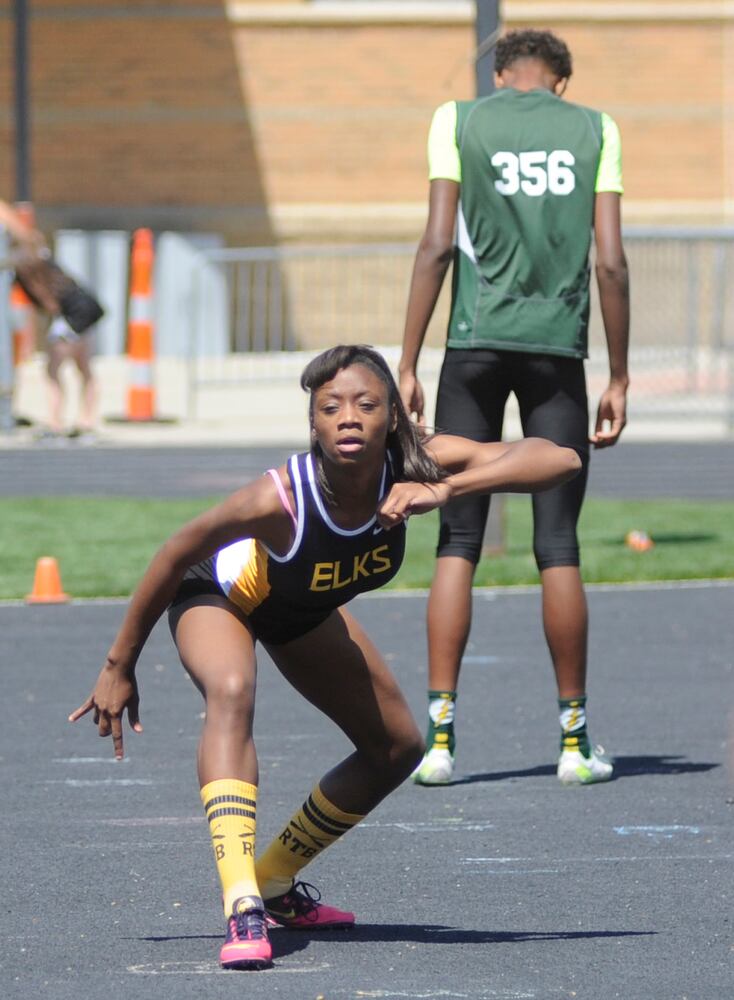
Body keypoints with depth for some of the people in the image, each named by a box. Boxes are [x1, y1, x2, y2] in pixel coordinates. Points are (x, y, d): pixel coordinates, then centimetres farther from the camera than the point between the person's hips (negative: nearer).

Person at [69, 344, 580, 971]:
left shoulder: (416, 467, -34)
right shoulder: (279, 499, -43)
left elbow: (561, 461, -42)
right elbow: (176, 557, -27)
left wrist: (446, 490, -56)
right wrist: (120, 666, -18)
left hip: (302, 611, 6)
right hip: (217, 593, -6)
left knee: (398, 747, 12)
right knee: (231, 691, -37)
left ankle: (276, 882, 29)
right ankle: (243, 910, -43)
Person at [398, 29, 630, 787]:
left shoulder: (459, 121, 4)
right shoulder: (594, 130, 7)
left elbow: (438, 247, -2)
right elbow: (610, 263, 2)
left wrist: (407, 364, 0)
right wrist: (619, 377, 7)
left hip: (476, 344, -1)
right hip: (558, 349, 1)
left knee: (457, 543, 2)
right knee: (558, 547, 5)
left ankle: (439, 732, -4)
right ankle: (574, 739, 8)